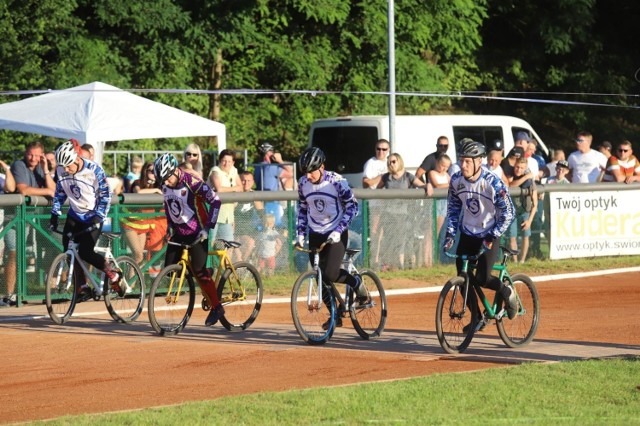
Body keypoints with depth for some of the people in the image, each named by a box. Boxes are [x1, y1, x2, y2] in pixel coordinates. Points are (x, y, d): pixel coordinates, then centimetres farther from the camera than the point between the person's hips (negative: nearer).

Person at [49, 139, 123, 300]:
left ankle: (113, 275, 5)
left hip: (93, 216, -5)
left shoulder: (94, 170, -20)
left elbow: (105, 195, -14)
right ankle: (82, 287, 9)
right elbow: (59, 194, 8)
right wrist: (55, 213, 1)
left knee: (85, 253, -16)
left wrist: (99, 216, -20)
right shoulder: (62, 171, -7)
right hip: (75, 216, 5)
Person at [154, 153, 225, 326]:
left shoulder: (192, 182, -21)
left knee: (199, 271, -14)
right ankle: (206, 273, 22)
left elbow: (215, 201, -19)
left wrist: (207, 227, -23)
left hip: (196, 233, -7)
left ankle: (217, 307, -2)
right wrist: (170, 225, 10)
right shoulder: (165, 186, -1)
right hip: (178, 232, 7)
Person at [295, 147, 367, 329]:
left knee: (330, 274, -20)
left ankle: (357, 283, 9)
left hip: (335, 234, -5)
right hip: (315, 234, 5)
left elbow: (352, 206, -12)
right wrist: (300, 233, 4)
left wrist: (339, 230, -21)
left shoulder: (337, 181, -16)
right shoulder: (303, 183, -2)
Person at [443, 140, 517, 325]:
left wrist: (493, 237, -21)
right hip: (467, 234, 5)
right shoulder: (456, 180, -6)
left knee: (481, 279, -16)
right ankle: (478, 319, 14)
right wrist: (450, 234, 0)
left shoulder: (492, 182, -21)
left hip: (489, 236, -5)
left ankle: (507, 293, 14)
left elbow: (508, 212, -16)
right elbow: (453, 208, 9)